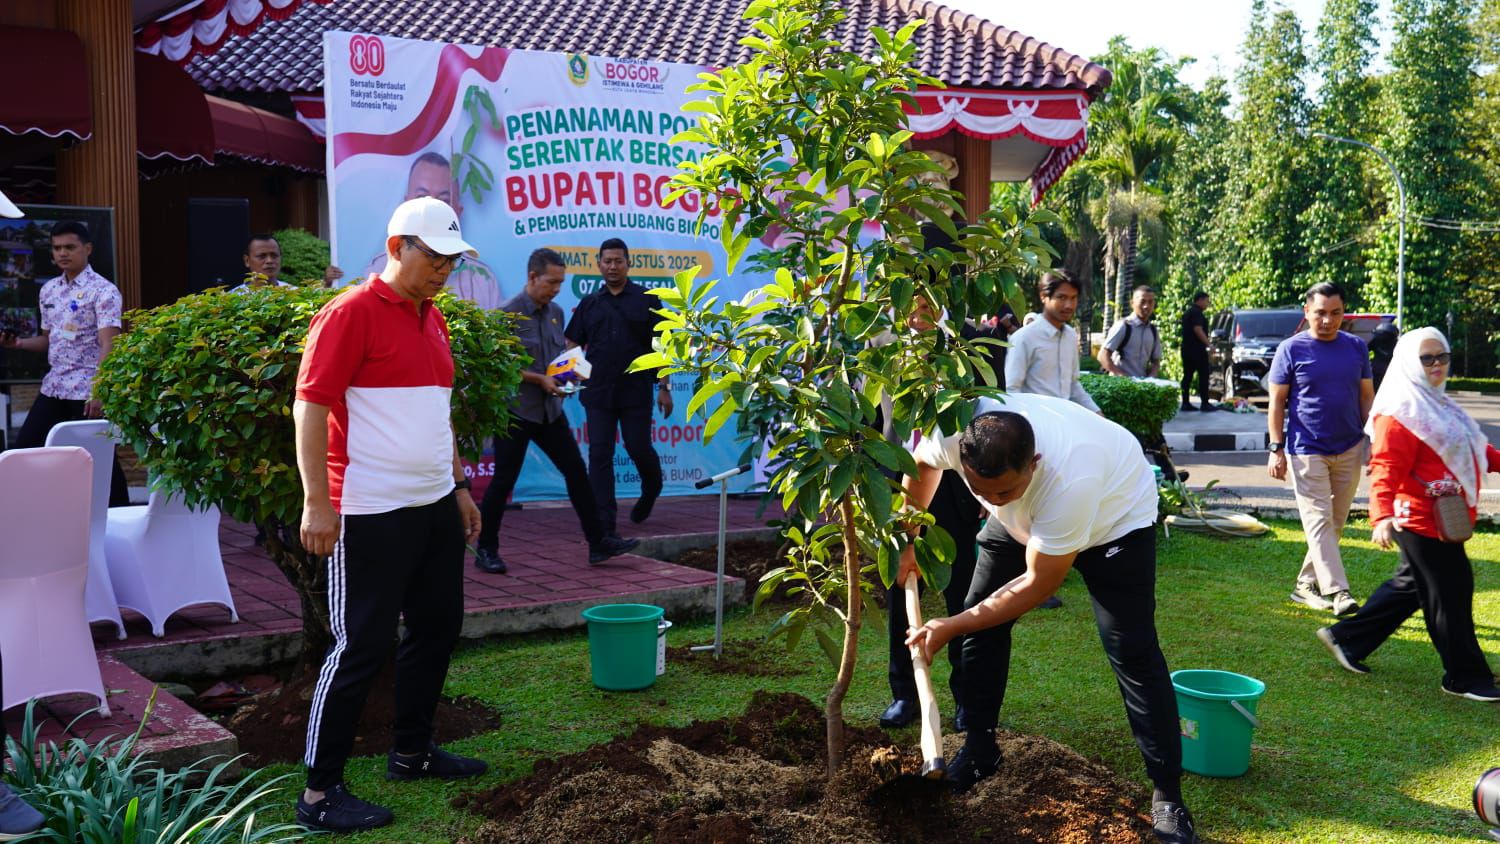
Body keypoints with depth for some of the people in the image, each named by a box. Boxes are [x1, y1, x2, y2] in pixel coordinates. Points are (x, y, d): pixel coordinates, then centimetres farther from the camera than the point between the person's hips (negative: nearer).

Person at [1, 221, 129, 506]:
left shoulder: (103, 291, -10)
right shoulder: (48, 291, 12)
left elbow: (108, 346, -17)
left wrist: (100, 392, -25)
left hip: (88, 390, -7)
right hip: (53, 386, 7)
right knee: (25, 446, 7)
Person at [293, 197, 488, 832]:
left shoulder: (433, 320, 14)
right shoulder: (352, 313, -12)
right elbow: (310, 405, -16)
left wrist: (458, 485, 21)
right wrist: (316, 502, -20)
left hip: (434, 505, 9)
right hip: (372, 512, -9)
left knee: (438, 625, 16)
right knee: (362, 643, -4)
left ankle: (412, 750, 32)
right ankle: (320, 792, 6)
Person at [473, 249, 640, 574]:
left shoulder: (556, 312, 10)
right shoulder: (508, 314, -12)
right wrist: (541, 380, -18)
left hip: (550, 410, 7)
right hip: (516, 410, -6)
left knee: (576, 472, 4)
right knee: (503, 481, 1)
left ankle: (598, 543, 9)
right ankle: (486, 550, 15)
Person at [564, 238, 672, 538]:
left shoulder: (646, 300, 2)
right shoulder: (589, 303, 10)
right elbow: (572, 345, 11)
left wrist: (664, 387, -4)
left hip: (636, 391, -2)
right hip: (598, 392, 3)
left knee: (639, 448, 2)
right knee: (600, 455, -2)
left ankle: (651, 490, 36)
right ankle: (605, 524, 2)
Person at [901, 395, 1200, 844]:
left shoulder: (1070, 479, -46)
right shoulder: (954, 434, -33)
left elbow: (1037, 584, -32)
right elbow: (921, 463, -4)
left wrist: (951, 627, -27)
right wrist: (909, 542, 4)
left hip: (1115, 512, -5)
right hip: (1024, 516, 5)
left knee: (1131, 650, -13)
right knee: (980, 615, 0)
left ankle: (1167, 793, -3)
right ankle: (979, 752, 17)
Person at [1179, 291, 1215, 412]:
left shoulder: (1188, 312, 19)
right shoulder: (1196, 312, -12)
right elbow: (1198, 330, -22)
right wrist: (1208, 344, -21)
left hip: (1186, 349, 10)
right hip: (1197, 350, -10)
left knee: (1187, 376, 8)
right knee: (1203, 376, -6)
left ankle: (1185, 403, 7)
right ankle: (1205, 403, -7)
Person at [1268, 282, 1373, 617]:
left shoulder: (1356, 347, 6)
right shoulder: (1291, 349, -5)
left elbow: (1366, 397, 11)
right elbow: (1277, 402, -2)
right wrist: (1276, 449, -8)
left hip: (1349, 450, 4)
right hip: (1306, 450, -4)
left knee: (1334, 523, 9)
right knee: (1319, 521, -9)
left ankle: (1306, 584, 20)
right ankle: (1338, 592, -12)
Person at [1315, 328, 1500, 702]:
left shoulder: (1437, 405, 15)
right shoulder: (1400, 414, -19)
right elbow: (1385, 470, -28)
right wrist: (1382, 516, -39)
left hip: (1444, 520, 10)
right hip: (1423, 522, -10)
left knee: (1409, 587, 19)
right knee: (1449, 596, 0)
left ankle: (1347, 639, 28)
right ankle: (1466, 677, 13)